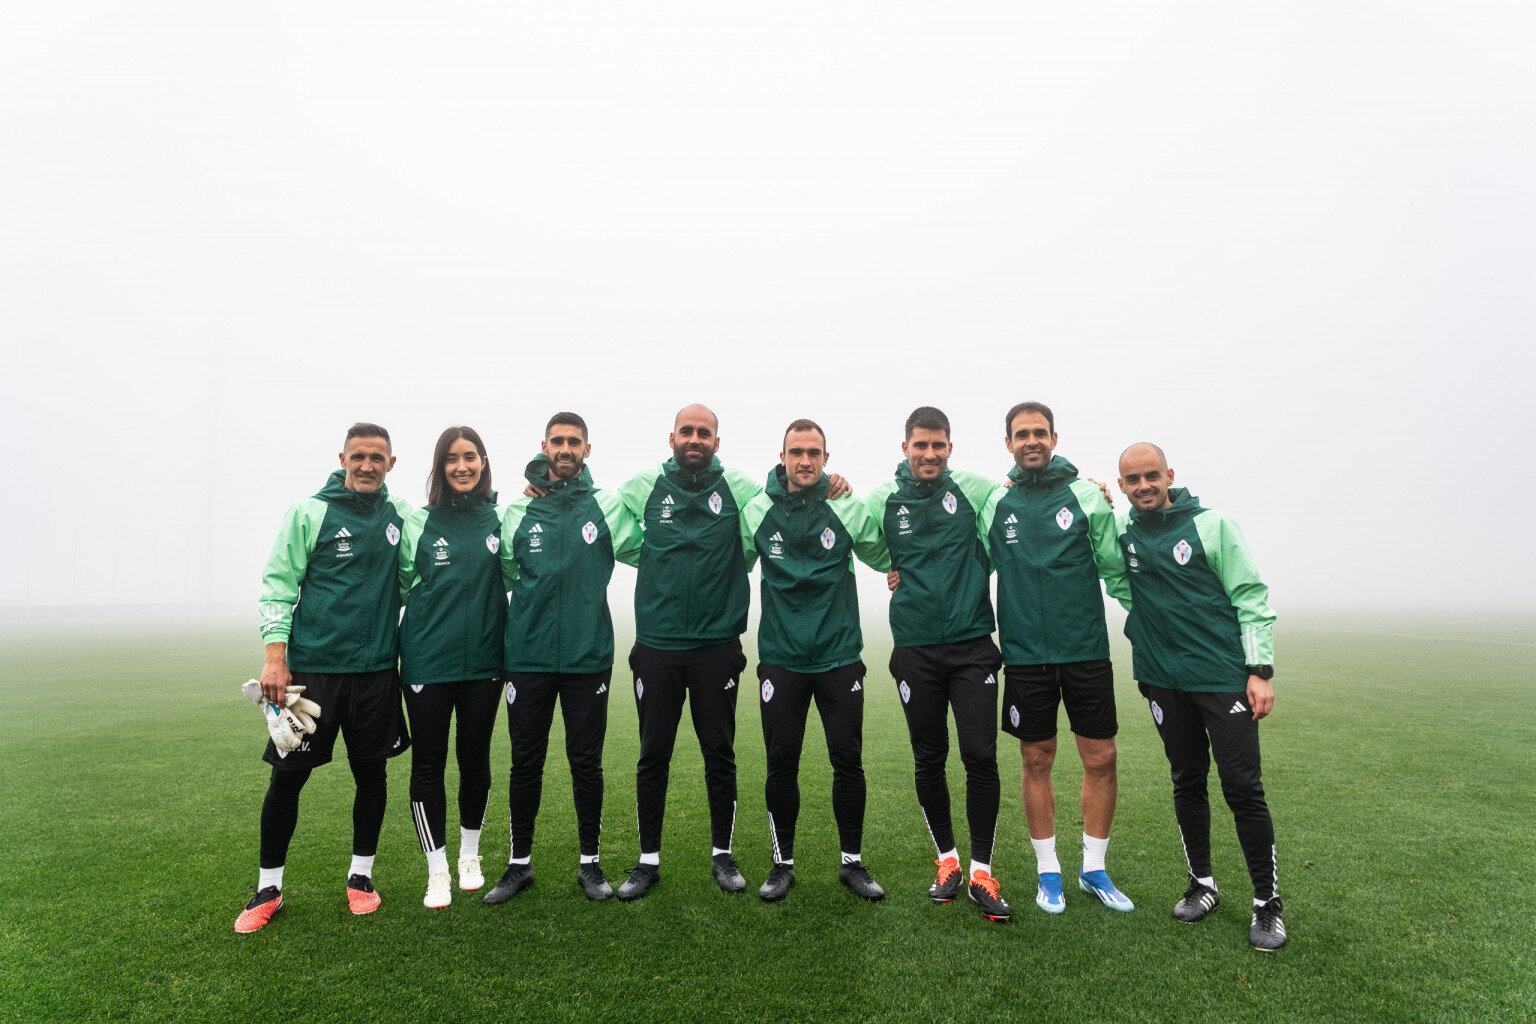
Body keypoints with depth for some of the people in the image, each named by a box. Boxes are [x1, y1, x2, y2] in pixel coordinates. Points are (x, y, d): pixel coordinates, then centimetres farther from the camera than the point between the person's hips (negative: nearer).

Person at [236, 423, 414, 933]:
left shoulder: (401, 517, 6)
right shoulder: (309, 513, -2)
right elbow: (277, 584, -3)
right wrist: (275, 656, -10)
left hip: (376, 668, 3)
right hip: (311, 666, -2)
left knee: (371, 774, 9)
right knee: (287, 777, 4)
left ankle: (360, 875, 28)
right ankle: (268, 887, 24)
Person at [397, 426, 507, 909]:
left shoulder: (500, 519, 1)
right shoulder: (418, 521, -1)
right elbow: (399, 585, 7)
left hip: (483, 660, 1)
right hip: (427, 660, -1)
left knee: (475, 759, 12)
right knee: (428, 763, 6)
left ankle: (470, 856, 33)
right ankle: (437, 870, 22)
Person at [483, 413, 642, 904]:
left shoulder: (607, 508, 2)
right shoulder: (518, 512, 6)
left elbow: (646, 553, 9)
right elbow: (503, 574, 15)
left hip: (589, 656, -1)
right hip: (528, 656, 1)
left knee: (587, 763, 8)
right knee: (525, 763, 10)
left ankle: (590, 862, 25)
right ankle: (519, 863, 27)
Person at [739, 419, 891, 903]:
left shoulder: (850, 510, -3)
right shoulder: (756, 512, -2)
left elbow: (886, 559, 15)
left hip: (839, 656, 0)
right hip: (780, 658, 0)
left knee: (848, 761, 5)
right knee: (781, 763, 6)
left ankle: (852, 862, 25)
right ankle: (783, 863, 24)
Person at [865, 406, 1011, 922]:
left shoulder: (973, 489, -1)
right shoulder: (880, 501, 0)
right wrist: (893, 573, 2)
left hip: (973, 643, 0)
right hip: (916, 648, 1)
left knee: (980, 756, -2)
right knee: (929, 758, 10)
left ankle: (981, 870, 15)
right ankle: (947, 859, 30)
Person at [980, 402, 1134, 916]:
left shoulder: (1086, 495, 0)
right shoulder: (994, 503, 2)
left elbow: (1116, 570, 5)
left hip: (1086, 649, 0)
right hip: (1024, 654, 0)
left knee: (1101, 759, 6)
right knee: (1037, 762, 9)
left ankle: (1094, 868, 26)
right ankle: (1048, 872, 26)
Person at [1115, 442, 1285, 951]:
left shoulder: (1212, 525, -4)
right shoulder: (1122, 532, 5)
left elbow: (1252, 598, -4)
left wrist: (1260, 669, -9)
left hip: (1225, 676, -3)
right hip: (1163, 679, 3)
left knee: (1243, 787, -2)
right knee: (1187, 783, 13)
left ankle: (1267, 901, 14)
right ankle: (1202, 884, 29)